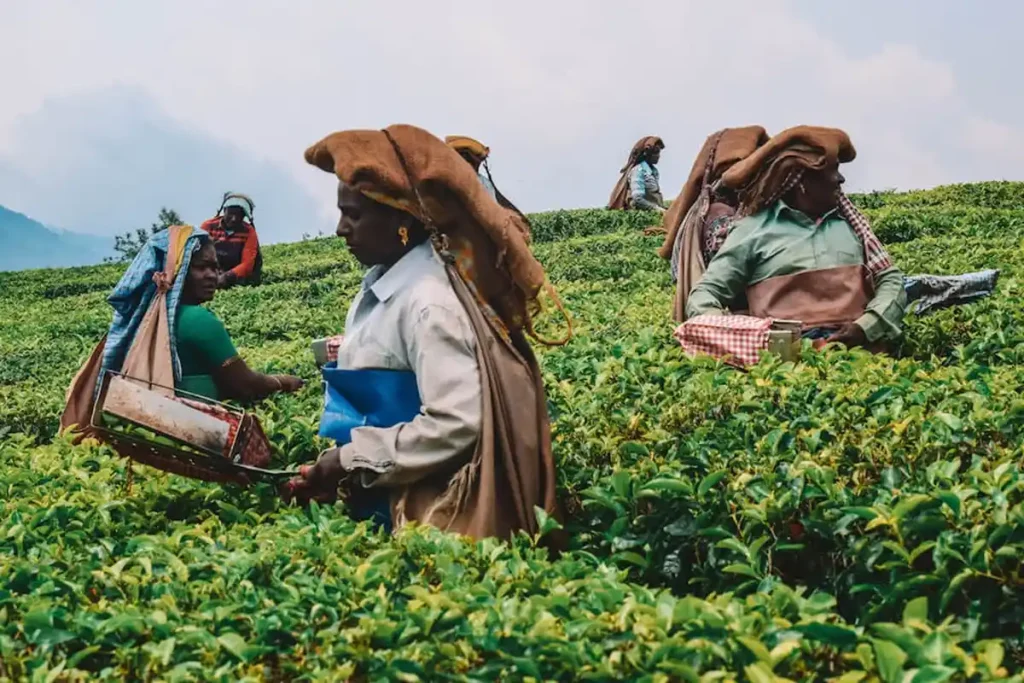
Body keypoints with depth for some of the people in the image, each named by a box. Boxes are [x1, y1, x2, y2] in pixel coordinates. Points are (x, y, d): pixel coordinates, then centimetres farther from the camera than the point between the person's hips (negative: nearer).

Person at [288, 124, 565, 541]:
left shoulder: (427, 301, -22)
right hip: (380, 499, 8)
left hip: (429, 515, -8)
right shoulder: (383, 283, 5)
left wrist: (350, 462, -20)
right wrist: (336, 464, 2)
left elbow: (455, 425, -27)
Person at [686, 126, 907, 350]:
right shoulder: (753, 229, 10)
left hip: (855, 345, 3)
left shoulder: (850, 223, 21)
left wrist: (865, 327, -5)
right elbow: (705, 294, 8)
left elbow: (891, 281, 17)